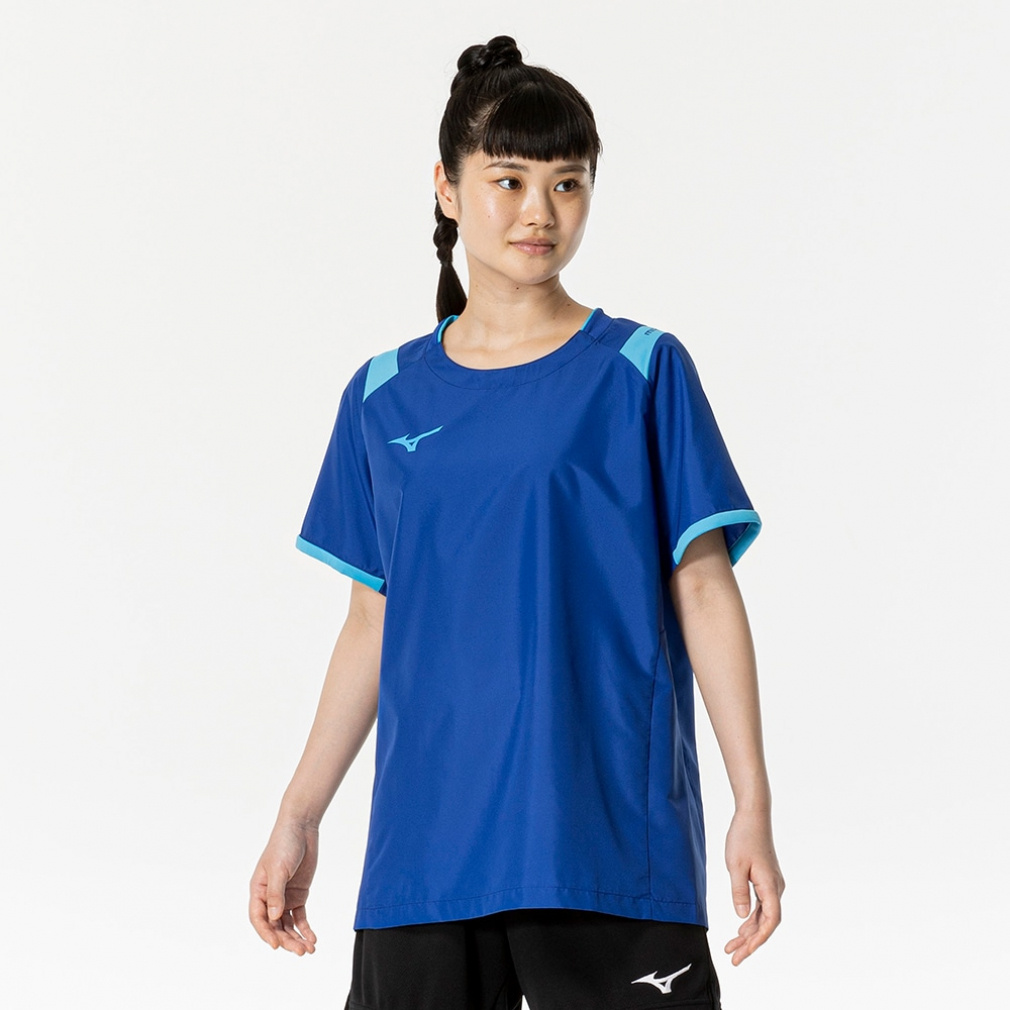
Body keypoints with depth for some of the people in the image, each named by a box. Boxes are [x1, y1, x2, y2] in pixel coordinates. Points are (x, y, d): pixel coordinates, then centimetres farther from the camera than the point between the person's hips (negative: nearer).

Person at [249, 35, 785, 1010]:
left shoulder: (640, 372, 1)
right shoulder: (383, 396, 11)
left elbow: (705, 591, 0)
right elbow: (373, 623, 14)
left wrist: (752, 806, -5)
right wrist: (297, 819, 13)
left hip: (610, 843, -3)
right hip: (424, 849, 3)